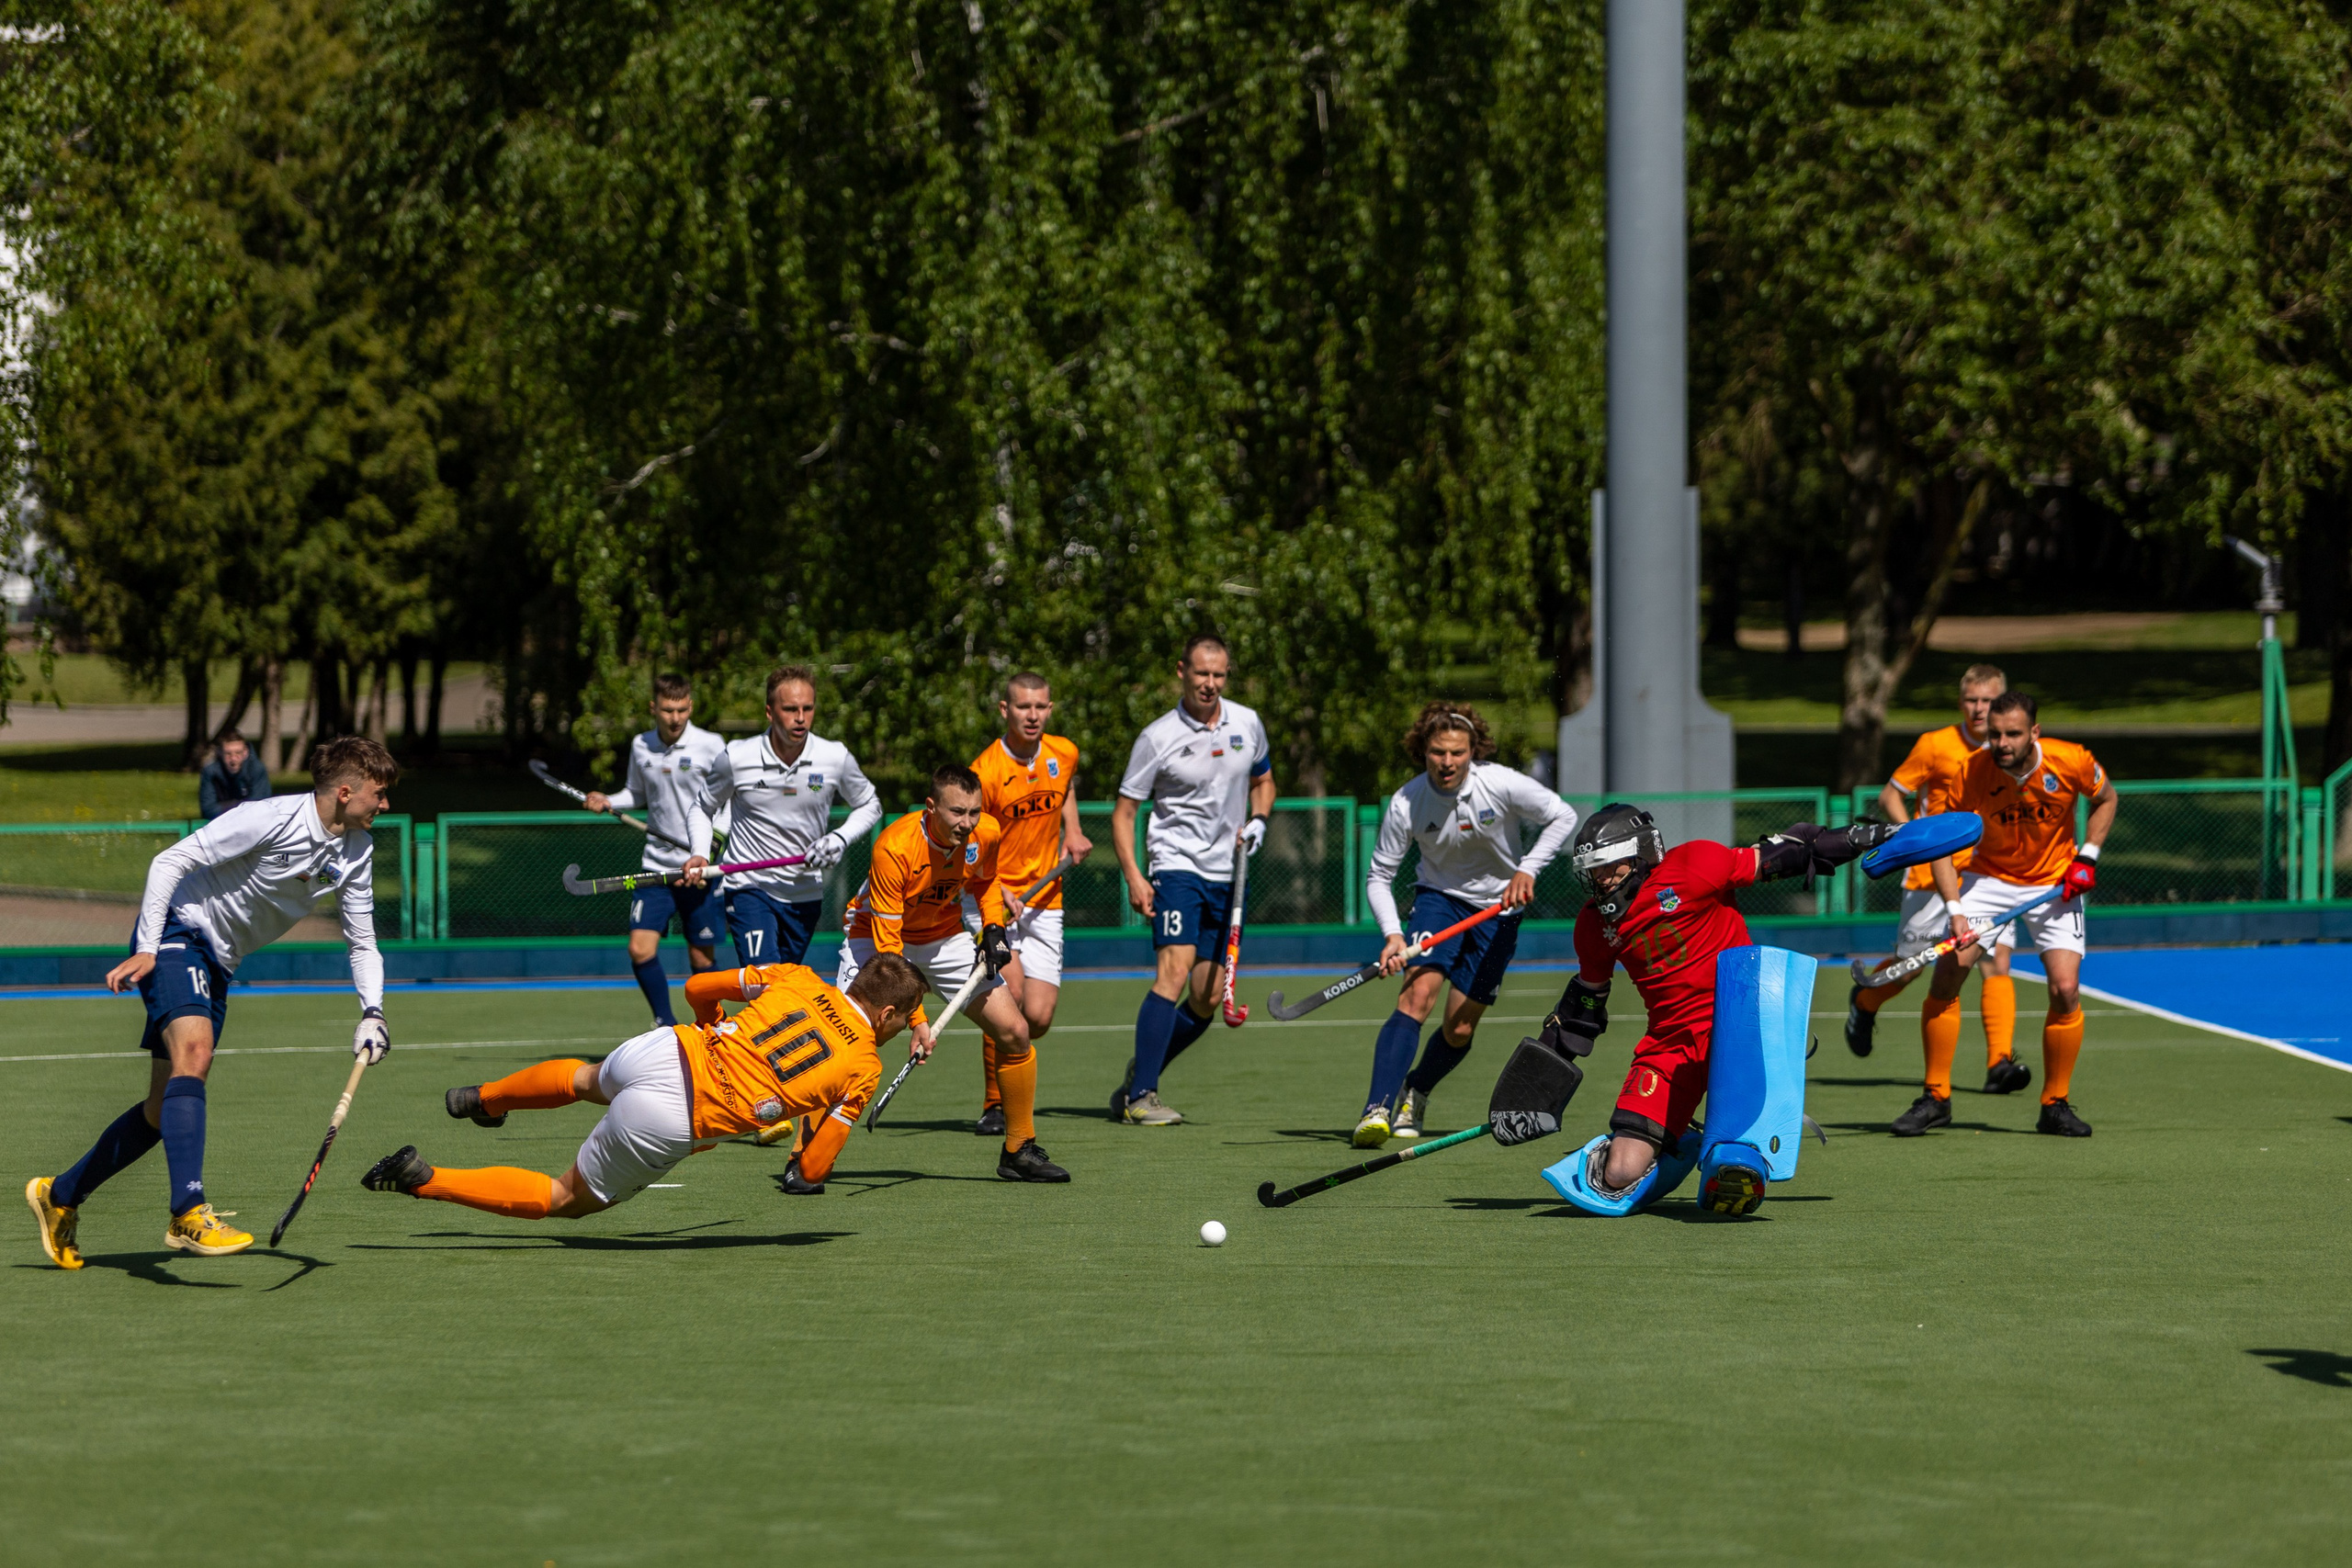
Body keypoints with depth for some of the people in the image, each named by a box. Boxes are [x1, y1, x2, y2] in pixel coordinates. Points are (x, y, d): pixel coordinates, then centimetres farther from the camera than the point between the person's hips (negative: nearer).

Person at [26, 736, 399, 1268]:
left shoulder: (356, 852, 1)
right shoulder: (271, 819, -21)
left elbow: (362, 943, 8)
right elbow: (170, 861, -19)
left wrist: (372, 1013, -9)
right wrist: (145, 950, -24)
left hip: (216, 964, 8)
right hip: (177, 930, -8)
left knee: (163, 1111, 8)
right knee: (194, 1053, -31)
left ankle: (60, 1195, 25)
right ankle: (189, 1214, -40)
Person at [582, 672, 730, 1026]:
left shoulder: (711, 746, -7)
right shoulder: (641, 747, 6)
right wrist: (608, 801, 4)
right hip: (657, 862, 3)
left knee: (701, 958, 0)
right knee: (640, 950, -7)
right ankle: (665, 1023, 9)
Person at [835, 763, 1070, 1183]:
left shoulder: (987, 833, -18)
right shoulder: (893, 848, -34)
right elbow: (888, 946, -31)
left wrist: (993, 929, -9)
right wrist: (915, 1020, -36)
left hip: (947, 936, 5)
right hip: (879, 934, -5)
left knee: (1014, 1032, -5)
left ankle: (1019, 1151, 11)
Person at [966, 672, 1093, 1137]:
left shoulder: (1064, 754, 1)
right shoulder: (985, 771, -15)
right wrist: (996, 890, -23)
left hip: (1045, 903, 4)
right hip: (994, 900, -4)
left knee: (1037, 1017, -8)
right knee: (1008, 992, -23)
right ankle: (994, 1106, -8)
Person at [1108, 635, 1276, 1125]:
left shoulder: (1247, 724, 5)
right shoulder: (1158, 737, -8)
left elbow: (1263, 781, 23)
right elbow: (1123, 811, -3)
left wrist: (1257, 821, 2)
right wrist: (1133, 876, -14)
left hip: (1228, 873, 5)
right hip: (1176, 867, -5)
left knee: (1206, 1000, 3)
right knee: (1174, 972, -21)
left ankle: (1139, 1075, 22)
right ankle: (1139, 1097, -21)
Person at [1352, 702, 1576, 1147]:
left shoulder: (1501, 785, -21)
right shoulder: (1406, 804, -18)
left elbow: (1563, 816, -8)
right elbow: (1379, 876, -10)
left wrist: (1528, 869, -19)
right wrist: (1393, 934, -25)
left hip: (1498, 908, 1)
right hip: (1439, 896, 0)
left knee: (1460, 1030, 2)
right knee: (1417, 995, -24)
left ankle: (1414, 1094, 33)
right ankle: (1377, 1111, -31)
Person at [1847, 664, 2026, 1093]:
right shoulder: (1936, 745, -6)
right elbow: (1889, 797, 0)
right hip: (1933, 875, -2)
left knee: (1997, 962, -16)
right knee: (1908, 968, 7)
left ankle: (2000, 1063, -19)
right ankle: (1864, 1003, 41)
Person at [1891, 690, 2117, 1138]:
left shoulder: (2070, 762, -20)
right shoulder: (1972, 773, -21)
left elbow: (2105, 798, 2)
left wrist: (2086, 858, -8)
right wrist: (1954, 909, -24)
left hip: (2054, 884, 0)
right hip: (1989, 878, 0)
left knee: (2065, 989, -14)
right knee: (1946, 975, -12)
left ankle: (2055, 1105, 3)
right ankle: (1936, 1098, 1)